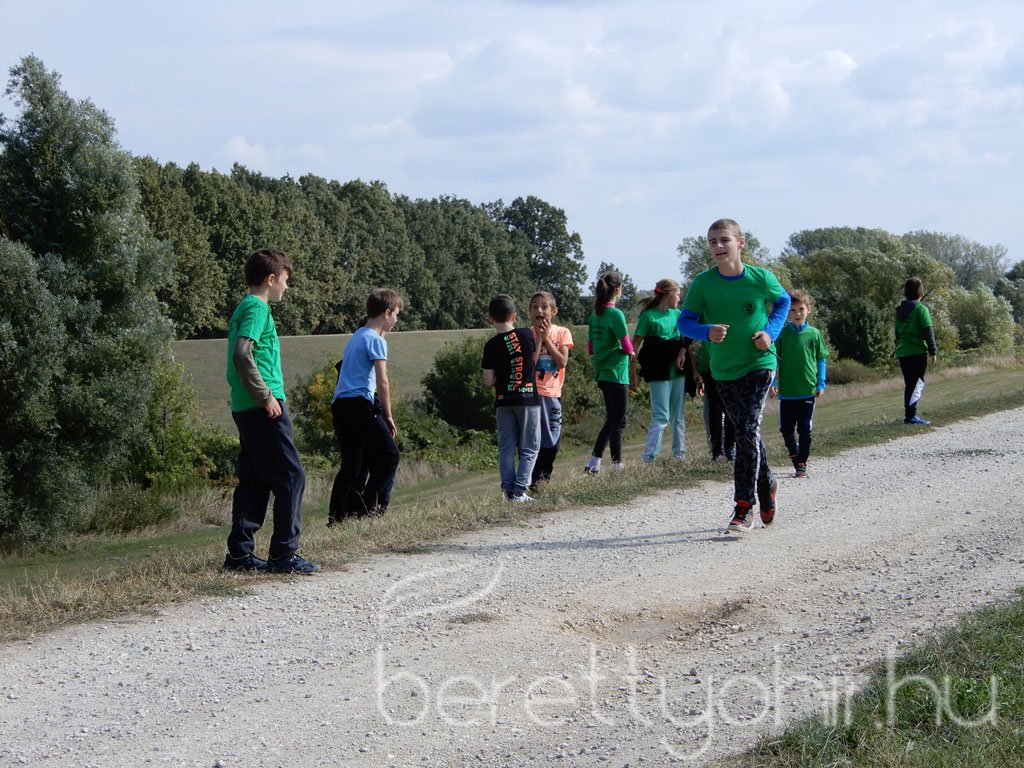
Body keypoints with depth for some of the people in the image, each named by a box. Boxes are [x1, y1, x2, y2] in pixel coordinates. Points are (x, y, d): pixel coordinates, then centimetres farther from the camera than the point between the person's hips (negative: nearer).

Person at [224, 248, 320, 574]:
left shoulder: (244, 307, 19)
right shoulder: (258, 308, -10)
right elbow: (242, 354, -23)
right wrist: (266, 397, -19)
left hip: (246, 409, 10)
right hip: (263, 409, -10)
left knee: (254, 480, 12)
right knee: (291, 477, -6)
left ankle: (240, 553, 13)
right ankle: (284, 553, -5)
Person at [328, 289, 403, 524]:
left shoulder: (357, 336, 22)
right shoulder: (376, 340, -5)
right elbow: (382, 383, -11)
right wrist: (388, 416, -3)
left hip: (339, 405, 9)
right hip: (359, 404, -9)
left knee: (352, 465, 10)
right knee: (389, 454, -5)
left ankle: (337, 516, 5)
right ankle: (366, 508, -7)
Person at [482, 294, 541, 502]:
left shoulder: (492, 345, -5)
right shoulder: (527, 334, -4)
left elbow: (488, 381, -4)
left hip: (503, 401, 1)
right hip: (529, 398, -1)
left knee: (506, 448, 9)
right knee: (529, 448, 5)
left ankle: (509, 490, 5)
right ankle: (520, 491, -3)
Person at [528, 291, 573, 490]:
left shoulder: (562, 333, 2)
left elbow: (562, 362, -10)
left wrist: (546, 338, -11)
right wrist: (538, 339, -14)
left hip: (553, 393, 3)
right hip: (533, 392, -2)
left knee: (553, 442, 9)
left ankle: (544, 476, 24)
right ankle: (533, 480, 1)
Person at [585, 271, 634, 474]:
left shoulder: (594, 316, 9)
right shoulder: (616, 314, -14)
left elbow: (591, 348, 14)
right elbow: (627, 347, -15)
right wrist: (631, 351, 5)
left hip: (602, 373, 8)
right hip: (616, 373, -8)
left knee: (613, 419, 15)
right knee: (618, 421, -2)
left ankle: (594, 462, 10)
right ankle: (617, 464, -1)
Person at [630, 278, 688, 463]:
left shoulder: (677, 314, 11)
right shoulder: (648, 316, -7)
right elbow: (635, 346, -7)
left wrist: (683, 352, -9)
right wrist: (632, 374, -10)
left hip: (678, 371, 6)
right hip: (659, 373, -6)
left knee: (678, 417, 11)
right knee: (661, 417, -10)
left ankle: (680, 455, 19)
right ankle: (649, 459, -11)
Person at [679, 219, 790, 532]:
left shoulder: (761, 278, -10)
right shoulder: (703, 283, -9)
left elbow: (782, 301, 9)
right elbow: (685, 321, -5)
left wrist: (771, 332, -7)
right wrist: (706, 331, -26)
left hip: (759, 364, -3)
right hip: (723, 369, 3)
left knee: (748, 430, -17)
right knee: (746, 434, 14)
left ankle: (744, 508, -12)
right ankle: (766, 485, 40)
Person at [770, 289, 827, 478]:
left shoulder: (814, 334, -1)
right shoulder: (782, 333, -2)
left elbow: (821, 360, 5)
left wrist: (821, 384, 0)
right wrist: (772, 382, -4)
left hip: (808, 391, -1)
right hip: (786, 391, 1)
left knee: (805, 429, 2)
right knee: (786, 429, 7)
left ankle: (801, 463, 13)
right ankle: (794, 454, 31)